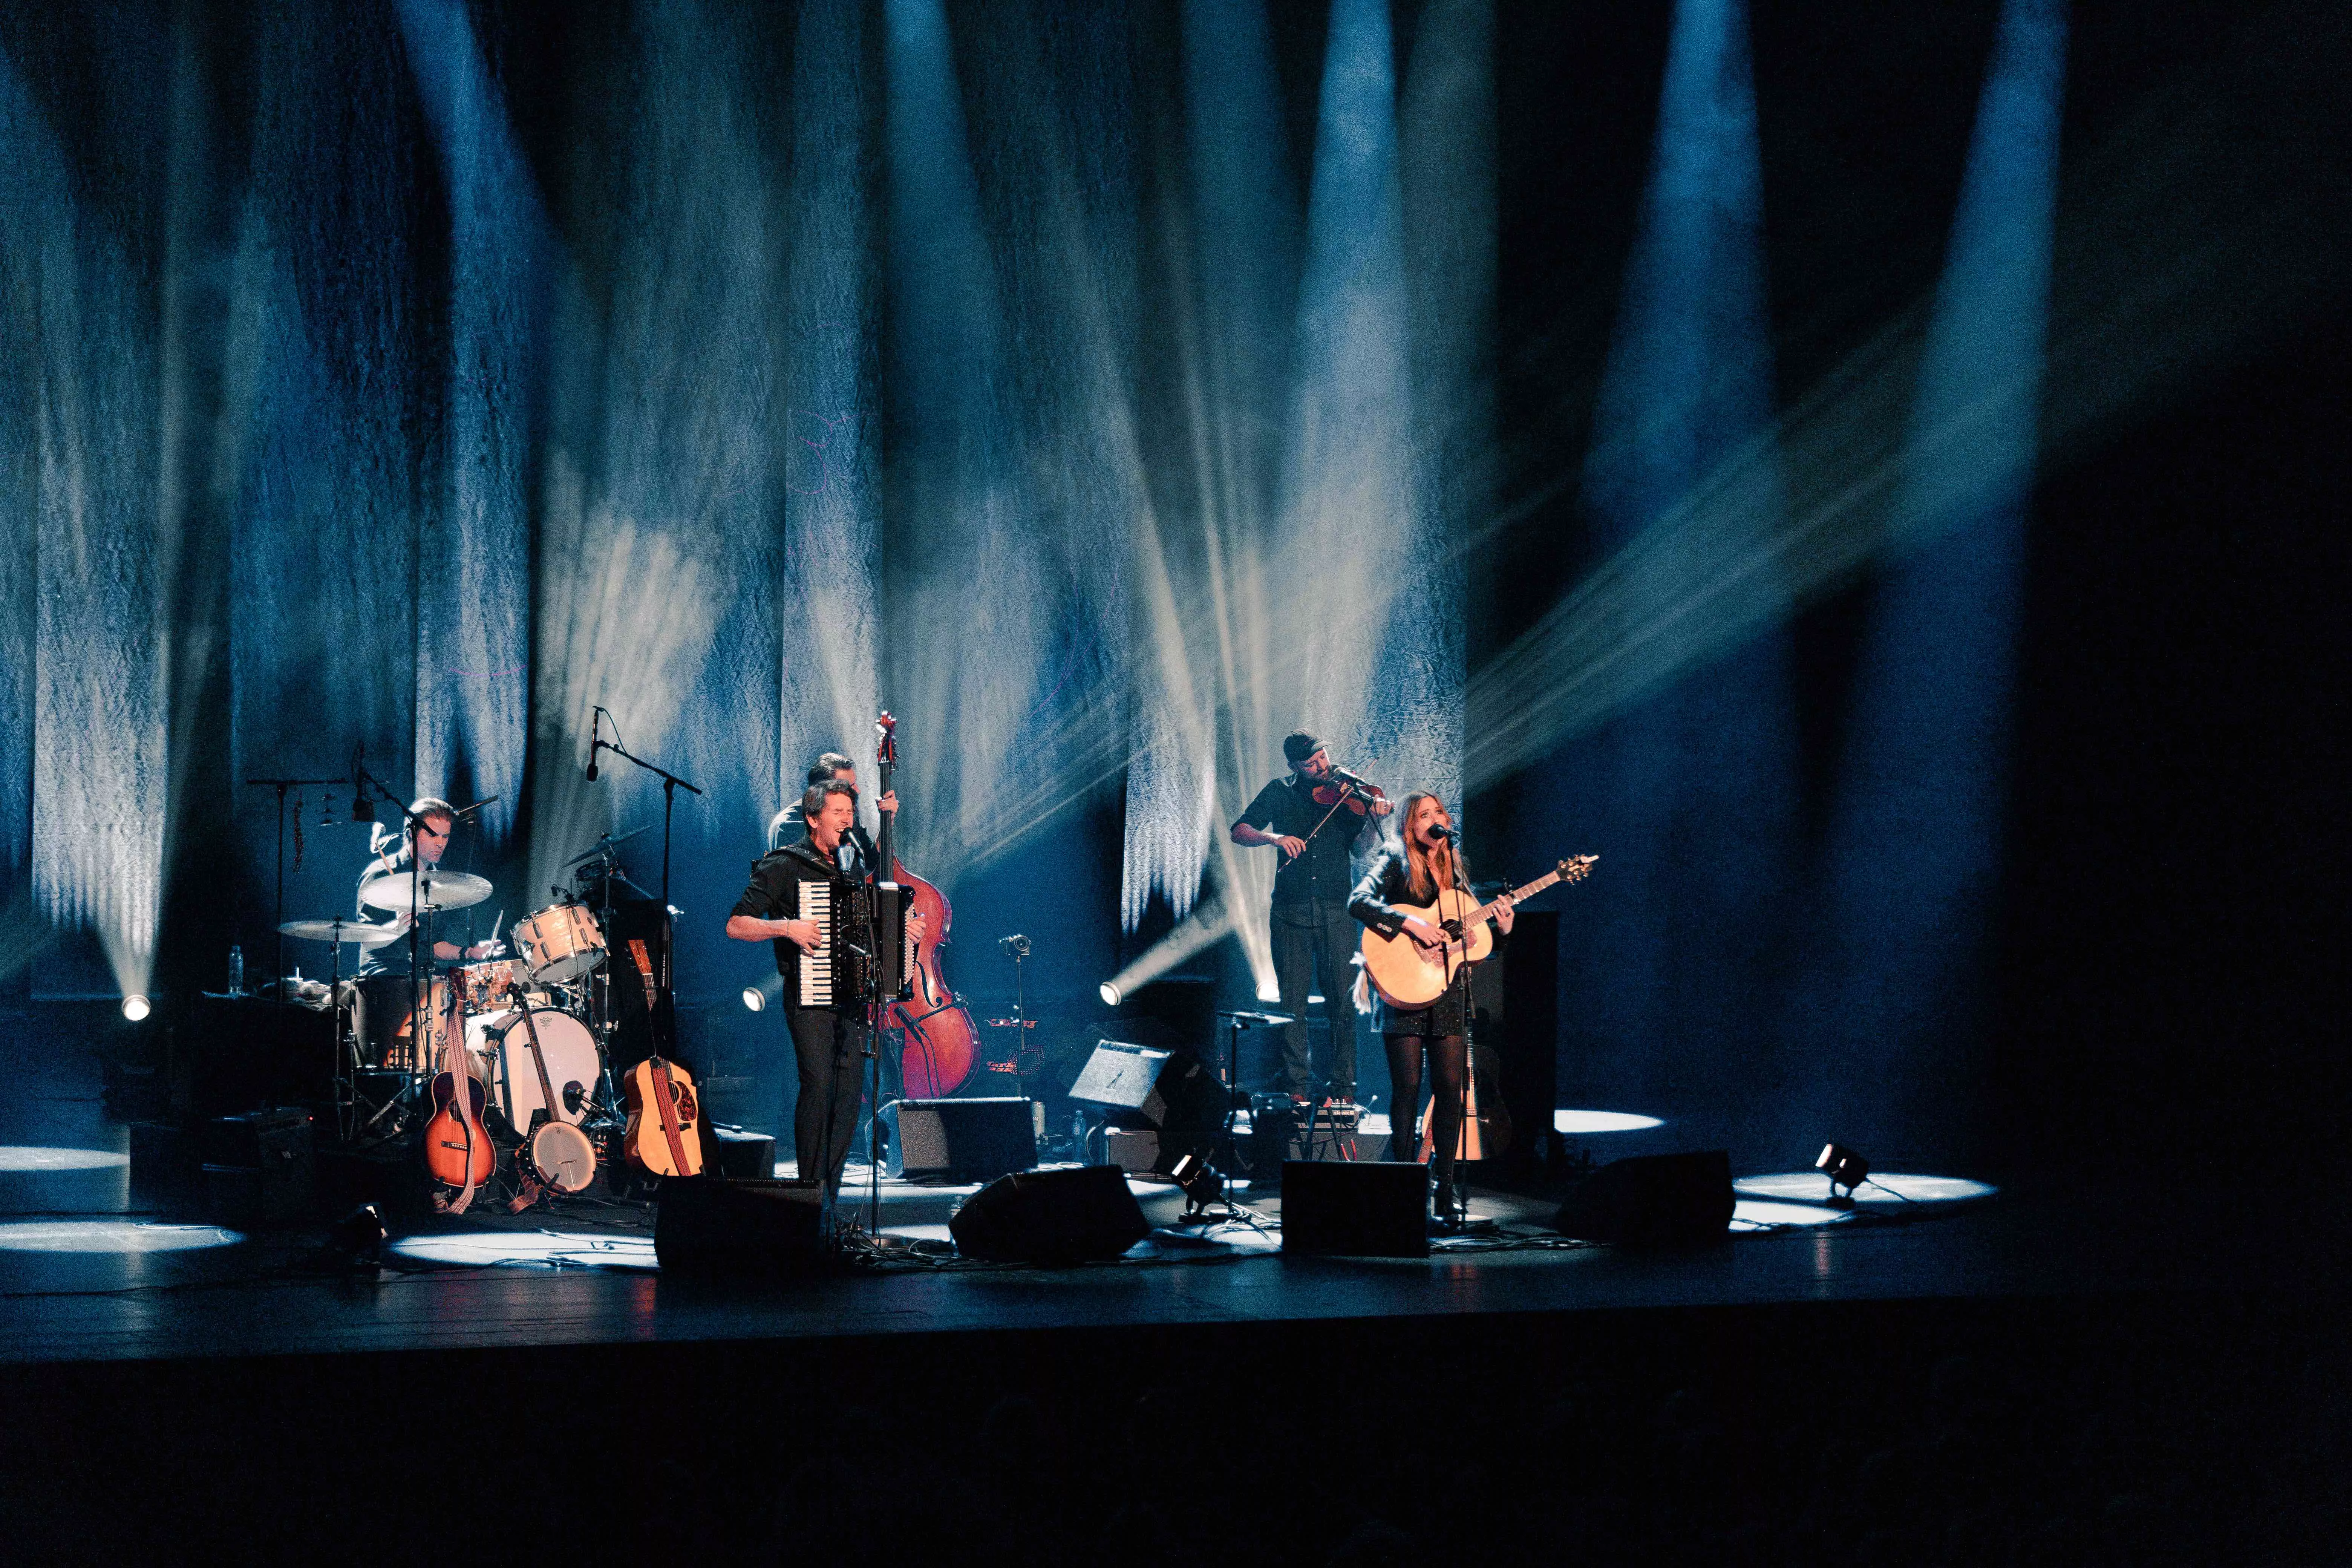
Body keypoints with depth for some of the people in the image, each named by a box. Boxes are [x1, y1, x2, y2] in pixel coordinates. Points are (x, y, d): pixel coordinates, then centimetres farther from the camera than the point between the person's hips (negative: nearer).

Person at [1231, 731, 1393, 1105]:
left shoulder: (1347, 792, 6)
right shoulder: (1280, 792, 8)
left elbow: (1362, 849, -2)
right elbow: (1240, 831, 1)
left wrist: (1373, 819, -22)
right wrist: (1275, 837, -17)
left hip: (1337, 913, 0)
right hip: (1292, 912, 1)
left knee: (1343, 1001, -3)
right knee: (1293, 1002, 0)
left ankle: (1344, 1089, 1)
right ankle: (1295, 1087, 6)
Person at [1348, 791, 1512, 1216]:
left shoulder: (1456, 870, 16)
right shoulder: (1396, 861, 0)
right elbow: (1358, 902, -16)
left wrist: (1500, 930, 0)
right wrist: (1410, 923, -23)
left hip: (1449, 993, 4)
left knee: (1450, 1088, -1)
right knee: (1408, 1087, -4)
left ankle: (1445, 1181, 7)